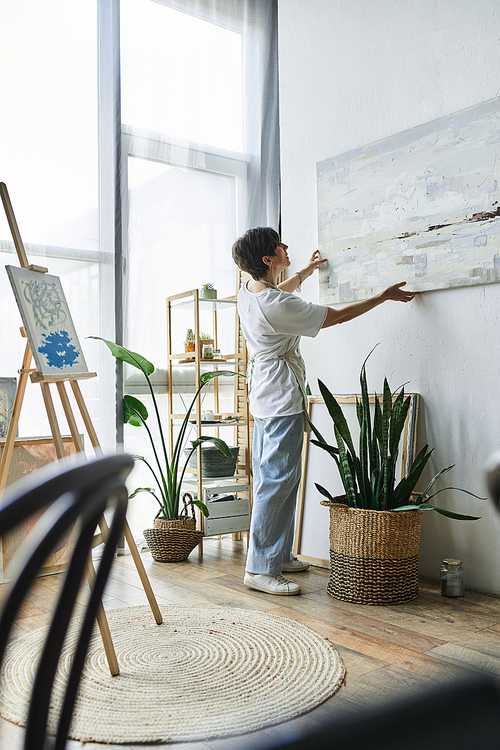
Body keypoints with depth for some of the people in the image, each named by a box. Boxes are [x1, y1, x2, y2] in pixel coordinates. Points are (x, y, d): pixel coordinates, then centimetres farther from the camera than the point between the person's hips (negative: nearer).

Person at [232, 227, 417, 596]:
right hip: (282, 399, -10)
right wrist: (383, 297, -2)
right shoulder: (278, 306, -22)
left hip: (264, 396, 11)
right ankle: (260, 568, -4)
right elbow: (336, 316, -14)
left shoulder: (248, 291, 6)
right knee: (278, 481, -8)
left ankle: (279, 555, 25)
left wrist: (306, 271, 42)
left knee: (271, 479, 14)